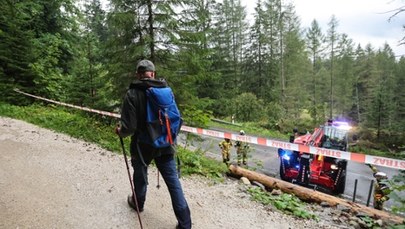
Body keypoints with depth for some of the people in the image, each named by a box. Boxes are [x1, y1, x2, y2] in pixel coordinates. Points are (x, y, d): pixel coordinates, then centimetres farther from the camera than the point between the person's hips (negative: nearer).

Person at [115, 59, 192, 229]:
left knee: (140, 176, 24)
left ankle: (138, 203, 50)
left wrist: (120, 132, 4)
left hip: (143, 145, -2)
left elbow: (129, 127, -19)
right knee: (173, 181, 8)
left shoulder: (132, 94, -15)